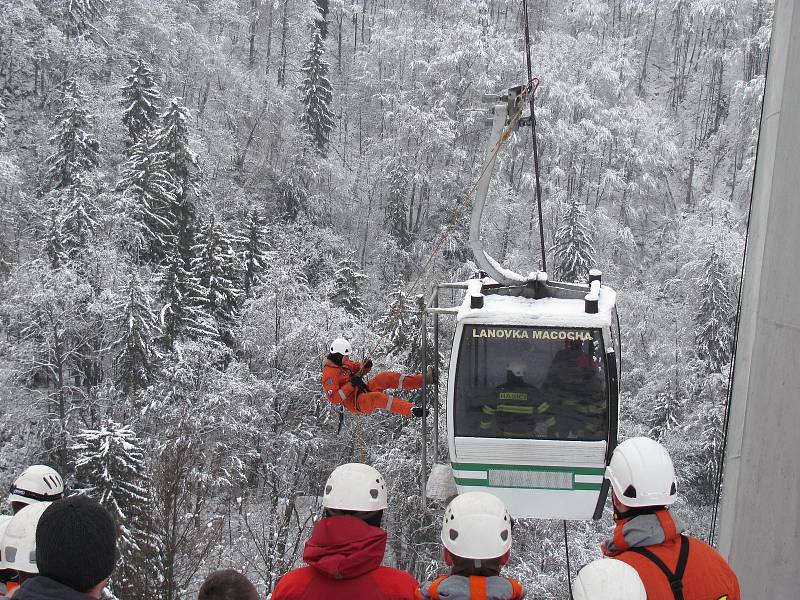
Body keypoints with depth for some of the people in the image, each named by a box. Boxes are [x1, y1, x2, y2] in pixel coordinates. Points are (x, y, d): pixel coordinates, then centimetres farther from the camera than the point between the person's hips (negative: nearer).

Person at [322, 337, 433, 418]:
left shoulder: (342, 361, 7)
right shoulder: (329, 374, -20)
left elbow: (355, 367, 22)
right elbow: (333, 399, -25)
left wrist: (365, 366, -3)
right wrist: (351, 384, -28)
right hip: (355, 402, -9)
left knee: (385, 377, -10)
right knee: (376, 397, -38)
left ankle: (423, 379, -16)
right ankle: (412, 411, -53)